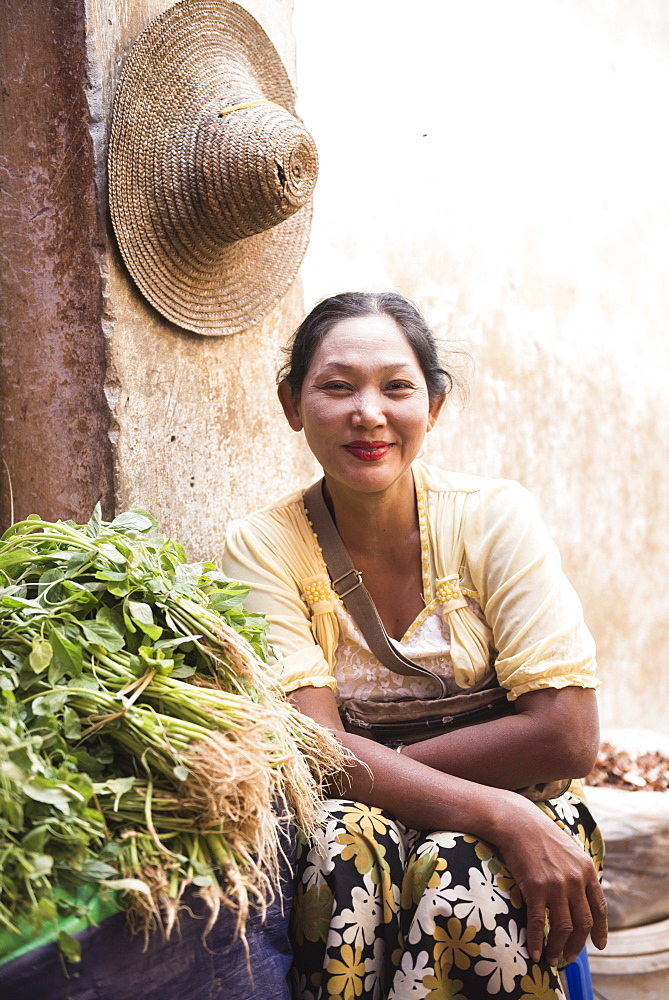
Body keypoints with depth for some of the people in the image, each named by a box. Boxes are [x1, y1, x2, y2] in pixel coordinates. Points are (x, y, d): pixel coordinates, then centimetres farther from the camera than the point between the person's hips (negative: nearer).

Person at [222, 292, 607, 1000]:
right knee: (344, 841, -31)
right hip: (352, 814, 1)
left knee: (461, 869, -32)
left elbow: (567, 738, -14)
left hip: (517, 813, 0)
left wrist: (366, 766, -17)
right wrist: (501, 814, -30)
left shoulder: (495, 517, -9)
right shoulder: (262, 546, -8)